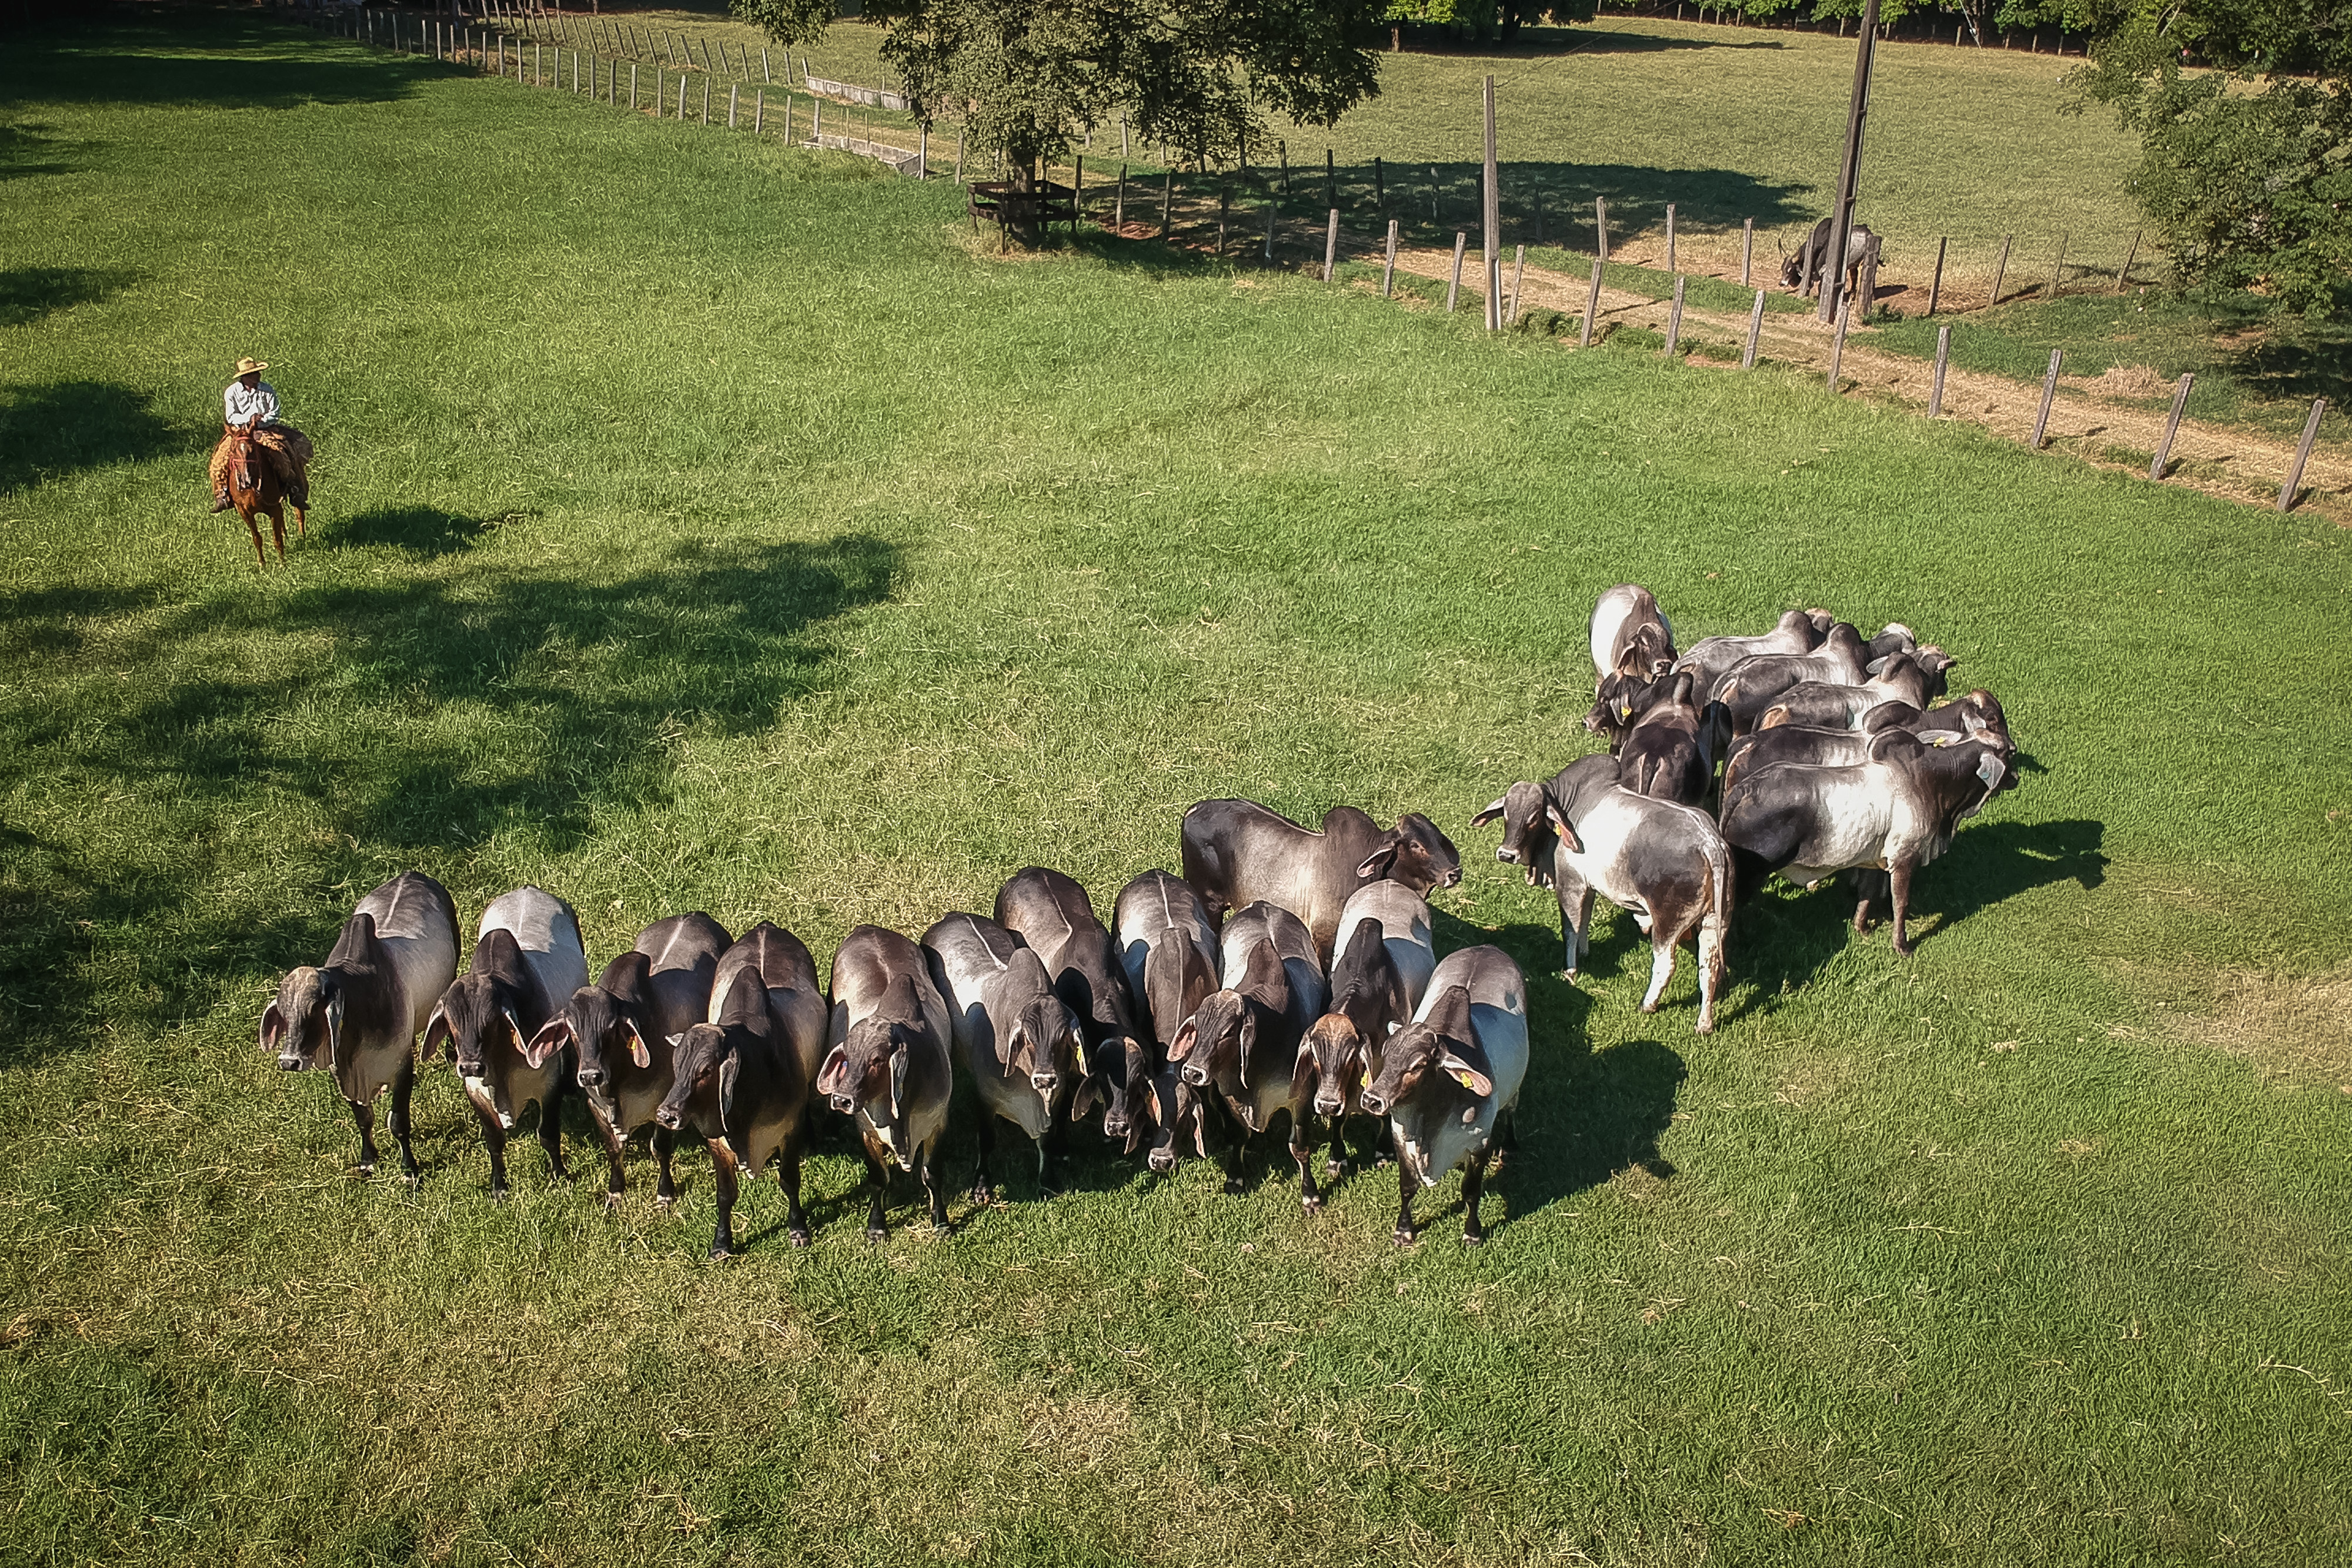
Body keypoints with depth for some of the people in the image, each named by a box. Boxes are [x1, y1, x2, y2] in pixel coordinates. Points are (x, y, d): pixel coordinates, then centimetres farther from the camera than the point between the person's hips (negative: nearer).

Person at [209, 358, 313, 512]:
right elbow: (231, 417, -5)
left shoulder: (268, 390, -1)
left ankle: (296, 493, -14)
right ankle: (222, 496, -7)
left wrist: (258, 423, -21)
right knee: (220, 459, -21)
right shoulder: (232, 392, -1)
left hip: (266, 429, 0)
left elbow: (274, 415, -4)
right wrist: (249, 418, -23)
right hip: (240, 431, 0)